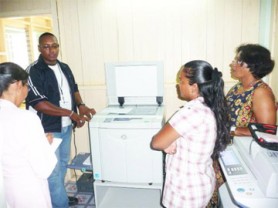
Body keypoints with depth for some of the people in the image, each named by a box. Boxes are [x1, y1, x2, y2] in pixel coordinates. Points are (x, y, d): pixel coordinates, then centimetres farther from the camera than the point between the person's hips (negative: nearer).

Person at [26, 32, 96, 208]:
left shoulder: (64, 67, 7)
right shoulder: (34, 71, -15)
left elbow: (73, 89, 16)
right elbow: (38, 103, -23)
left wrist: (81, 105, -5)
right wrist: (71, 113, -25)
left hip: (66, 126, 8)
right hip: (48, 128, -8)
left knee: (63, 164, 21)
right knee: (53, 169, 0)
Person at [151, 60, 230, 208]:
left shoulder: (191, 112, -31)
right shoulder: (209, 108, -1)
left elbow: (156, 143, -24)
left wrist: (167, 144, -5)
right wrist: (169, 143, -13)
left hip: (187, 190, -8)